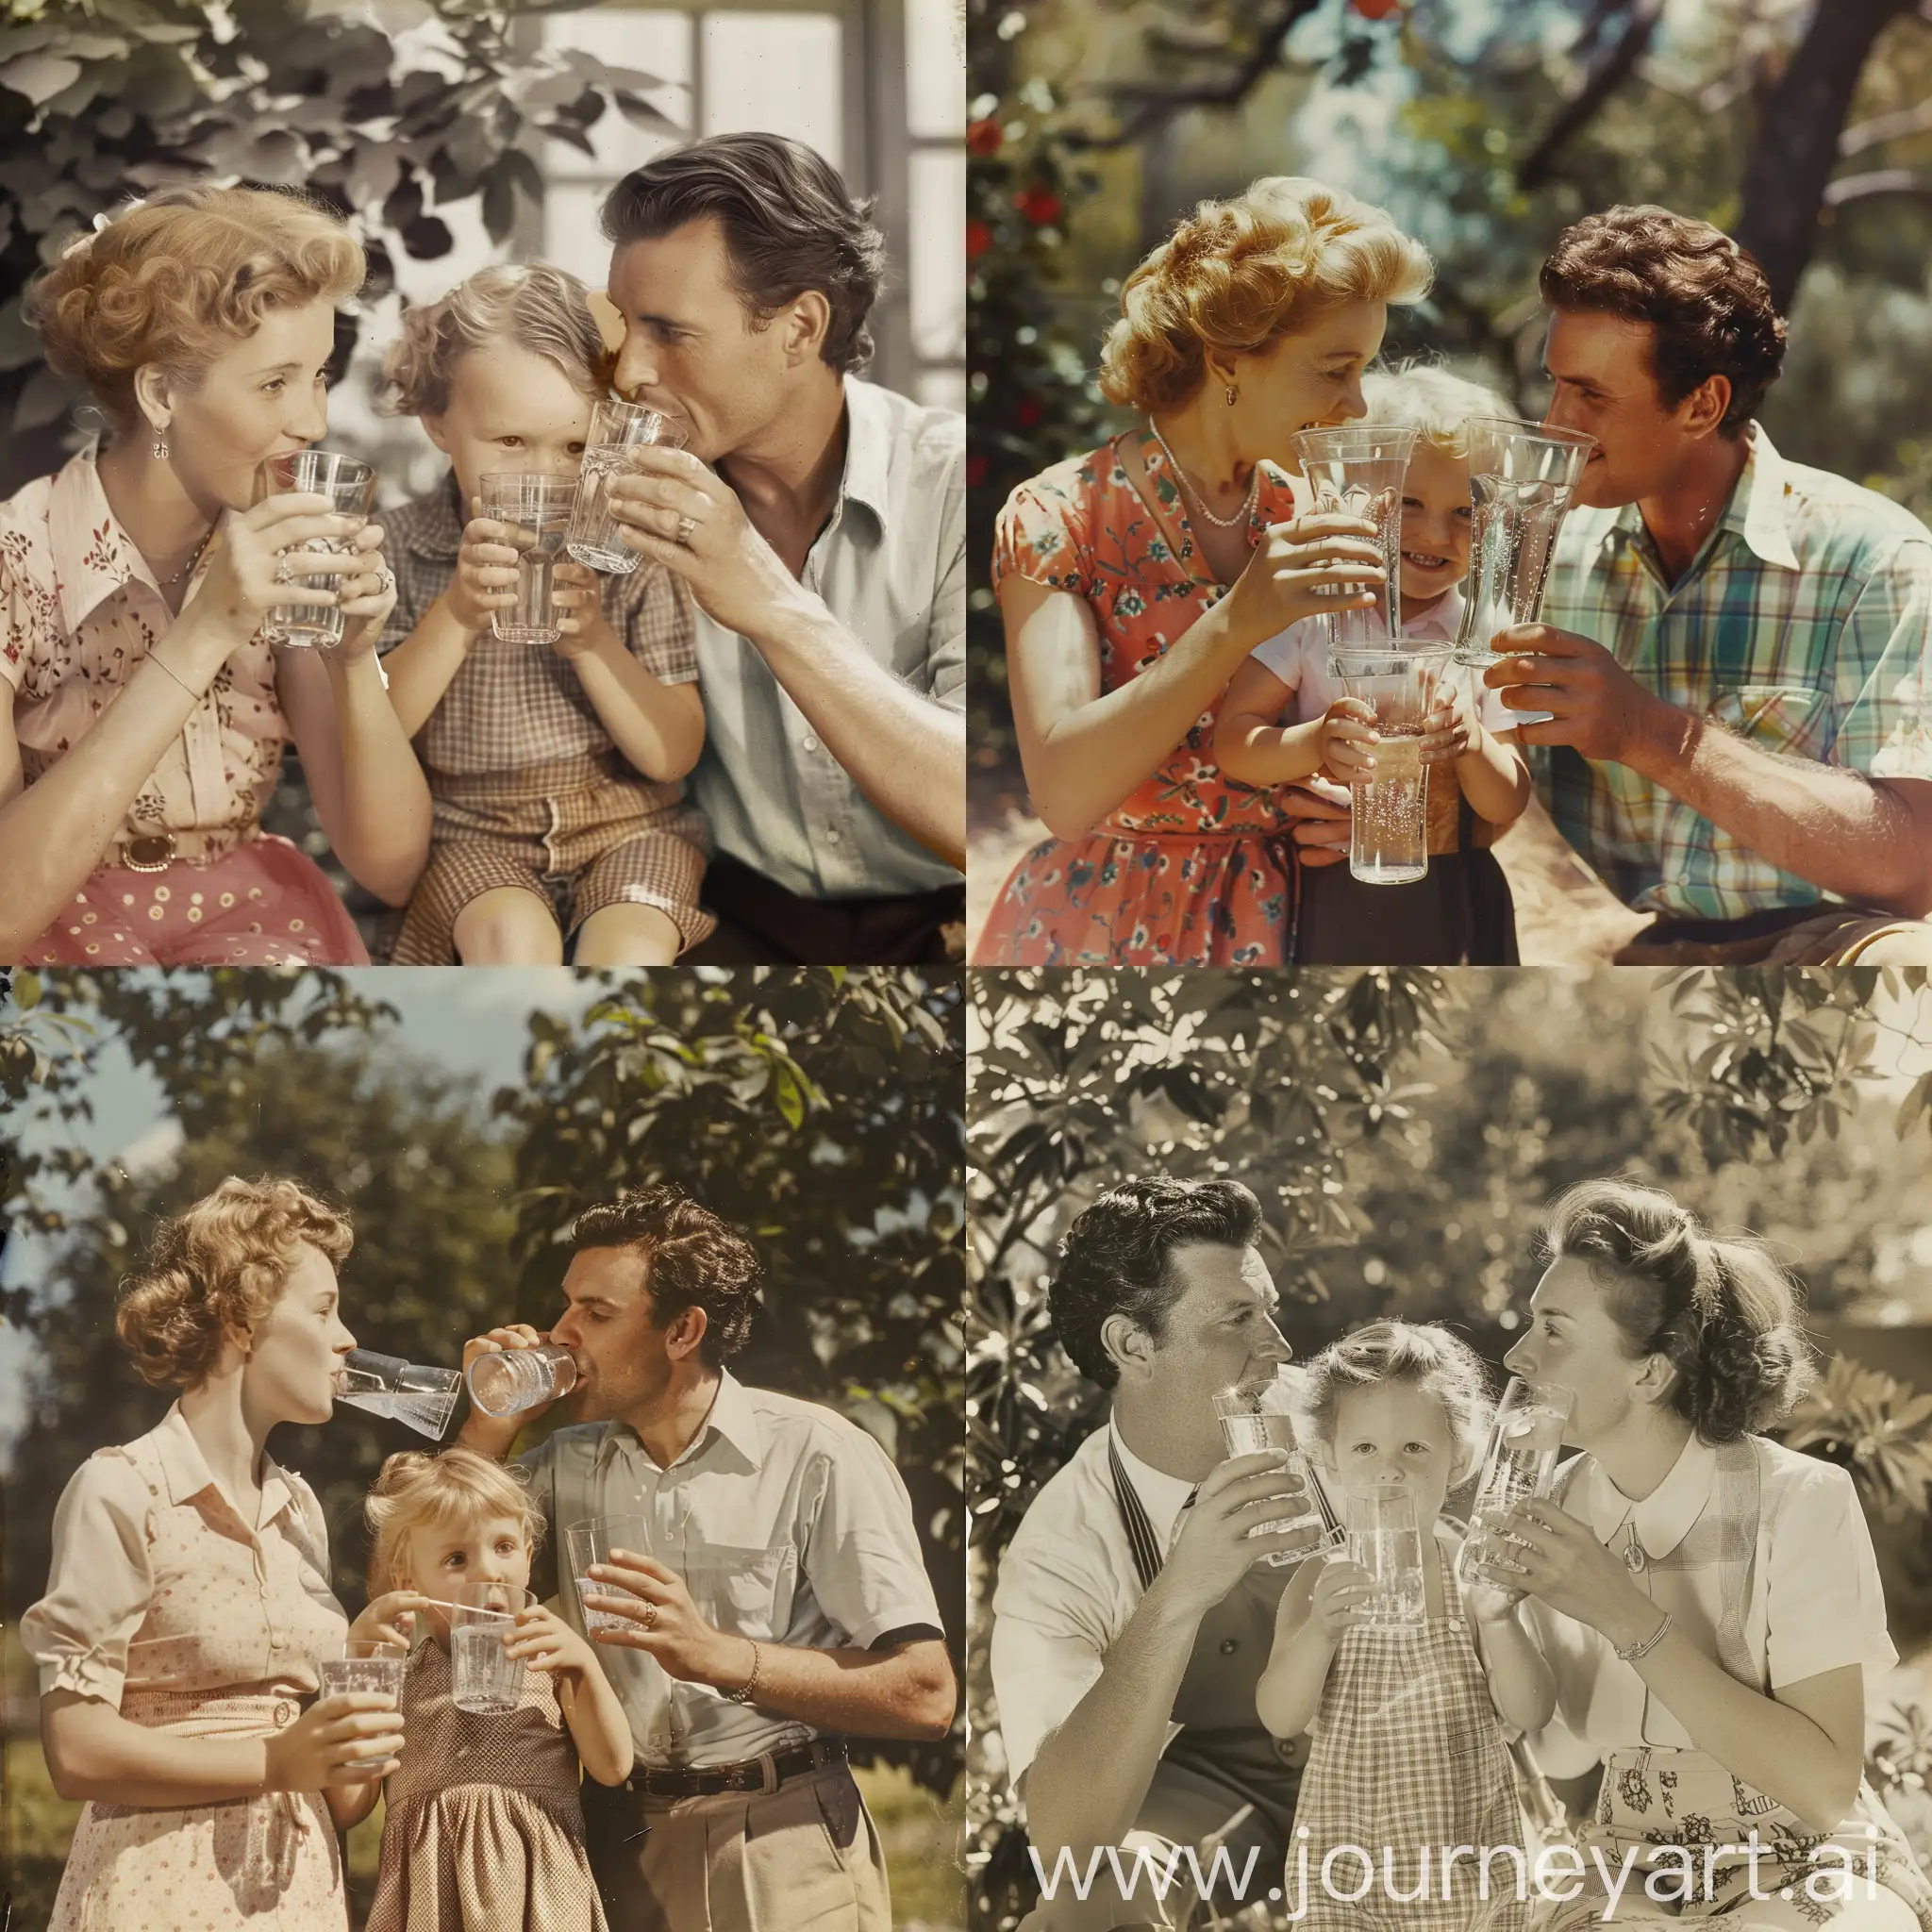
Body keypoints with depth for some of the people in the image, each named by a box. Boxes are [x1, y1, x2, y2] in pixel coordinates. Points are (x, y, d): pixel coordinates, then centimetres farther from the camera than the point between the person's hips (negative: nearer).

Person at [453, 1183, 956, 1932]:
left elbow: (925, 1696, -16)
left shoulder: (816, 1457, -10)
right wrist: (488, 1428, -1)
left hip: (781, 1858, -5)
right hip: (620, 1843, 5)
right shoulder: (565, 1465, 7)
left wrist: (719, 1655, -26)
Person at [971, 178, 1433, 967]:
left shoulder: (1310, 517, 5)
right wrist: (1234, 625, -32)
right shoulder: (1058, 517, -11)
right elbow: (1062, 793, -24)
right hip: (1109, 927, -5)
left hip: (1277, 917, 5)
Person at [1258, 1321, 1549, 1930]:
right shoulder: (1321, 1582, -4)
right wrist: (1320, 1631, -31)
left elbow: (1531, 1713, -12)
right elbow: (1280, 1717, -13)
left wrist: (1500, 1617, -30)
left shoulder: (1474, 1570, -7)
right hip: (1345, 1860, 0)